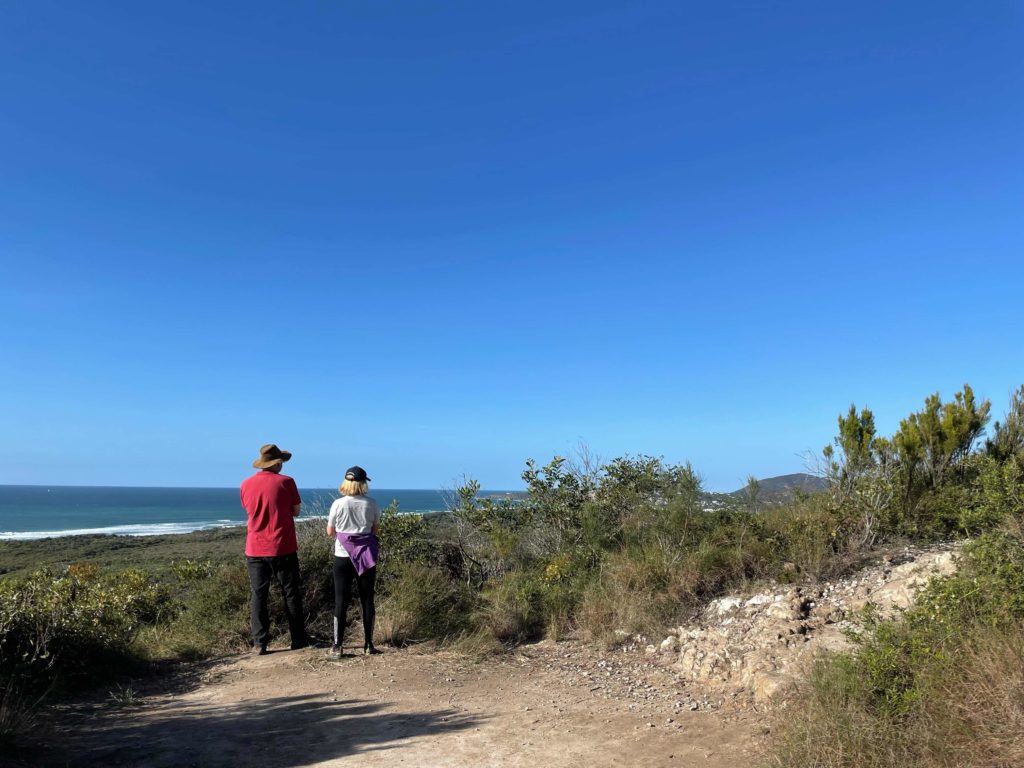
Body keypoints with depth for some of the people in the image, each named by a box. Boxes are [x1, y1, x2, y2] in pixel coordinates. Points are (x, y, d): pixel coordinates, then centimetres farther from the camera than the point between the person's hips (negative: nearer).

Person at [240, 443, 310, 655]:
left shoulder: (246, 484, 2)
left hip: (255, 550, 3)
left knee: (259, 596, 8)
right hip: (282, 548, -3)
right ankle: (298, 639, 13)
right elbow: (296, 511, -1)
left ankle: (259, 643, 7)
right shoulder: (285, 482, -9)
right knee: (291, 594, 8)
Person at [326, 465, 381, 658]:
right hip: (366, 556, 1)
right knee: (367, 599, 9)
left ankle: (337, 646, 6)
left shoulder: (338, 504, -6)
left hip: (343, 557, -1)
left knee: (341, 600, 5)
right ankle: (368, 644, 13)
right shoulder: (372, 505, -3)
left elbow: (330, 532, 3)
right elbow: (376, 530, 5)